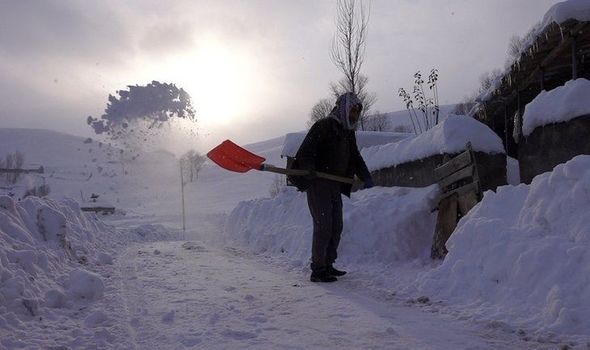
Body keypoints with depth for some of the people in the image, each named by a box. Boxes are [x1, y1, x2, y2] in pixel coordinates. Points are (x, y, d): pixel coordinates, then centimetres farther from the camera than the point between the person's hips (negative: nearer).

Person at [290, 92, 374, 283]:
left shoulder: (348, 133, 18)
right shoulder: (324, 126, -8)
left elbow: (355, 158, 22)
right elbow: (306, 150, -17)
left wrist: (366, 177, 8)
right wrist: (308, 169, -34)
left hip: (335, 186, 9)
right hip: (317, 184, -9)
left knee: (336, 227, 12)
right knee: (323, 226, -10)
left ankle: (327, 265, 24)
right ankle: (317, 270, -2)